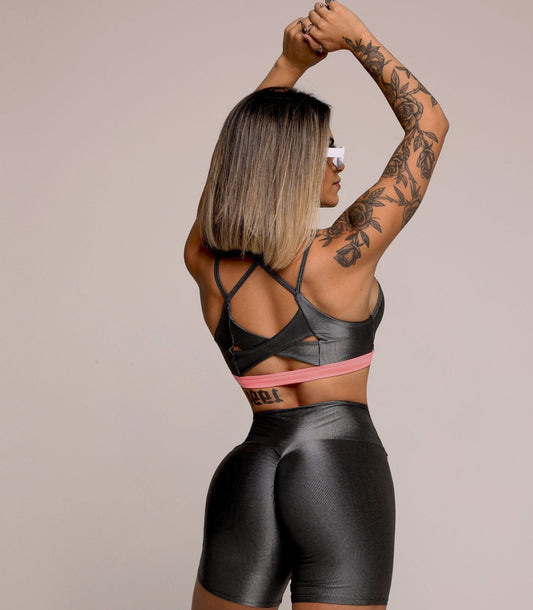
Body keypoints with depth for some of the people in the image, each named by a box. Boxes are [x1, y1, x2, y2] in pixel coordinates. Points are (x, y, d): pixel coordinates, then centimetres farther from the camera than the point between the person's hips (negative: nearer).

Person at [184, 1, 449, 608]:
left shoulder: (204, 262, -2)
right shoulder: (340, 258, -13)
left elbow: (242, 152, 18)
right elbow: (429, 122, -4)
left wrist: (288, 65, 15)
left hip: (245, 476, 5)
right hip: (341, 468, -4)